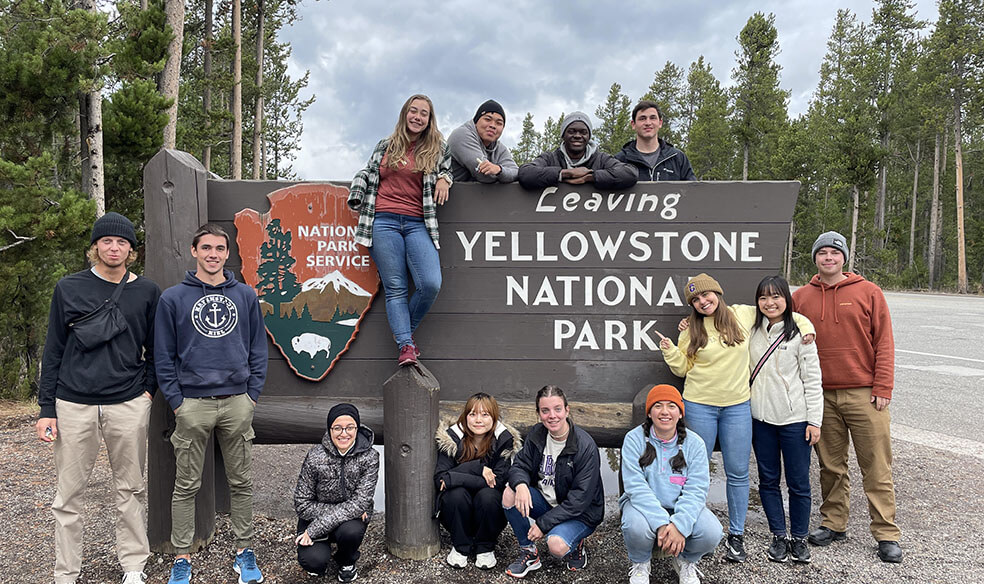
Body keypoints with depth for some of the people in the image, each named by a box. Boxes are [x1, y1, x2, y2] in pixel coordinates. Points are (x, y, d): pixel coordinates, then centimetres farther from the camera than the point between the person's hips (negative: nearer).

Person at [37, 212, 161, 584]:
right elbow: (54, 350, 4)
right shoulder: (69, 288, 3)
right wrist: (46, 408, 1)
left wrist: (149, 388, 1)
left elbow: (155, 349, 13)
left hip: (129, 405, 1)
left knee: (130, 489, 8)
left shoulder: (146, 292, 5)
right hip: (74, 405, 0)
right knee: (69, 494, 6)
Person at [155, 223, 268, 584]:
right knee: (186, 486, 7)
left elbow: (258, 349, 8)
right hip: (192, 404, -1)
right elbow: (164, 355, 1)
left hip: (237, 402, 2)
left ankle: (244, 551, 22)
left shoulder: (246, 296, 6)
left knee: (241, 482, 10)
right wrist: (176, 401, -5)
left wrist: (252, 394, 1)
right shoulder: (173, 298, 1)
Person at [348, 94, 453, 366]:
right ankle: (406, 346, -8)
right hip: (384, 222, 0)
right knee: (395, 288, -7)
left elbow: (446, 170, 32)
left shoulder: (438, 148, 15)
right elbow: (367, 173, 29)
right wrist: (356, 197, 16)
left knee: (431, 284, -17)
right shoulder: (385, 146, 16)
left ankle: (405, 331, 6)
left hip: (417, 223, 0)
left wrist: (444, 178, 10)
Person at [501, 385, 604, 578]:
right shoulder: (537, 434, -5)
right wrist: (521, 484, -28)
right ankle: (528, 552, -3)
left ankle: (576, 546, 5)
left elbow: (580, 498, -22)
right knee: (510, 494, -20)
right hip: (545, 501, 6)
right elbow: (519, 465, -2)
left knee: (557, 546, -33)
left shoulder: (586, 446, -23)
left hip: (579, 513, -5)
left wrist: (544, 523, -23)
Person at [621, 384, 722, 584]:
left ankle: (686, 562, 10)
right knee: (636, 527, -35)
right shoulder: (635, 439, -11)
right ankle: (640, 564, 2)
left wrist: (679, 525, -29)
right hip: (644, 505, -2)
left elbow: (696, 491, -13)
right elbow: (636, 486, -19)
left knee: (712, 532, -26)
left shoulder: (694, 443, -6)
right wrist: (661, 523, -30)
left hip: (682, 507, 2)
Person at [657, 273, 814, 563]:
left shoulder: (743, 315, 1)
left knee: (738, 473, 6)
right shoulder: (692, 329, 0)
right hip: (699, 405, 0)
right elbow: (683, 368, 4)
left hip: (737, 406, 1)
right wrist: (670, 352, -13)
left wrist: (806, 327, 3)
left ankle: (736, 536, 18)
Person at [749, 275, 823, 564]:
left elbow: (812, 380, -3)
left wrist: (814, 421, -8)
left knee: (798, 482, 4)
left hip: (794, 419, -4)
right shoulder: (752, 331, 7)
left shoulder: (800, 333, -4)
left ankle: (799, 538, 21)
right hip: (761, 418, 4)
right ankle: (779, 537, 24)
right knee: (768, 480, 10)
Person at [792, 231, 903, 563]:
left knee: (877, 468, 2)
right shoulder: (801, 297, 8)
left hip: (865, 395, -2)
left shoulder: (868, 292, 1)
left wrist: (883, 388, -6)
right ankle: (834, 524, 24)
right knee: (831, 466, 12)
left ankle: (886, 534, 11)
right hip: (821, 396, 2)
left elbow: (884, 343, -1)